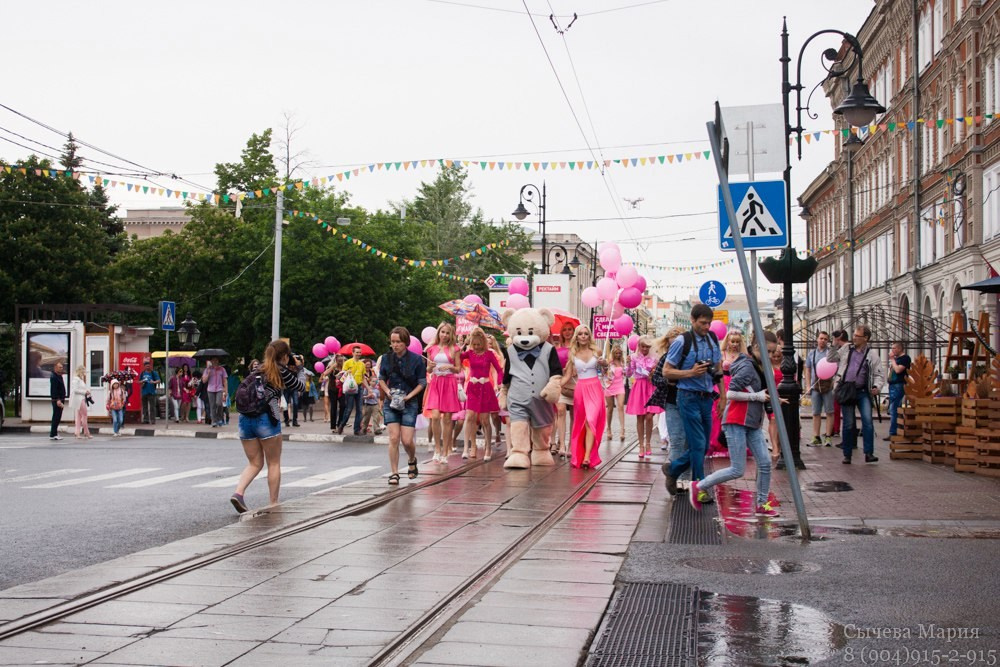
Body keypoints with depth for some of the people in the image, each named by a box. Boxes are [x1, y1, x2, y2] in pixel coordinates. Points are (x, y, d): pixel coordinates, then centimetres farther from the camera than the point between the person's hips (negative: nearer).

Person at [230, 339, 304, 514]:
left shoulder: (259, 370, 18)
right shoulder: (281, 370, 1)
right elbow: (300, 386, 13)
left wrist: (292, 369, 30)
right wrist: (300, 369, 31)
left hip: (245, 418, 6)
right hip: (267, 419, -6)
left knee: (254, 463, 13)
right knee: (274, 463, 8)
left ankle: (238, 492, -8)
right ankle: (274, 504, 10)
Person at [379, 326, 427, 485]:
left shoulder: (416, 359, -6)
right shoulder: (386, 358, 1)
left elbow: (422, 383, -1)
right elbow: (381, 379, 13)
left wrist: (409, 396, -13)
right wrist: (388, 392, -5)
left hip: (409, 403, -2)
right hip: (391, 403, 2)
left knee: (407, 440, -6)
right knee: (393, 438, -7)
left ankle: (412, 460, 28)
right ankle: (394, 473, 1)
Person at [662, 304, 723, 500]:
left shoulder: (713, 340, 9)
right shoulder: (682, 341, -9)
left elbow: (718, 370, 19)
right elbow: (666, 372, -7)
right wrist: (691, 373, -18)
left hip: (707, 398, 6)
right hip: (689, 397, -6)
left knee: (703, 446, 10)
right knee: (698, 445, -5)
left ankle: (673, 470, 29)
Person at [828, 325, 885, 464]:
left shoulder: (872, 354, 4)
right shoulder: (846, 349, 11)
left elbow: (879, 374, 4)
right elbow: (831, 359, 21)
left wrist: (877, 387, -14)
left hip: (863, 392, -2)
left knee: (867, 420, -15)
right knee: (848, 424, 5)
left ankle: (869, 453, -13)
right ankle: (847, 455, 12)